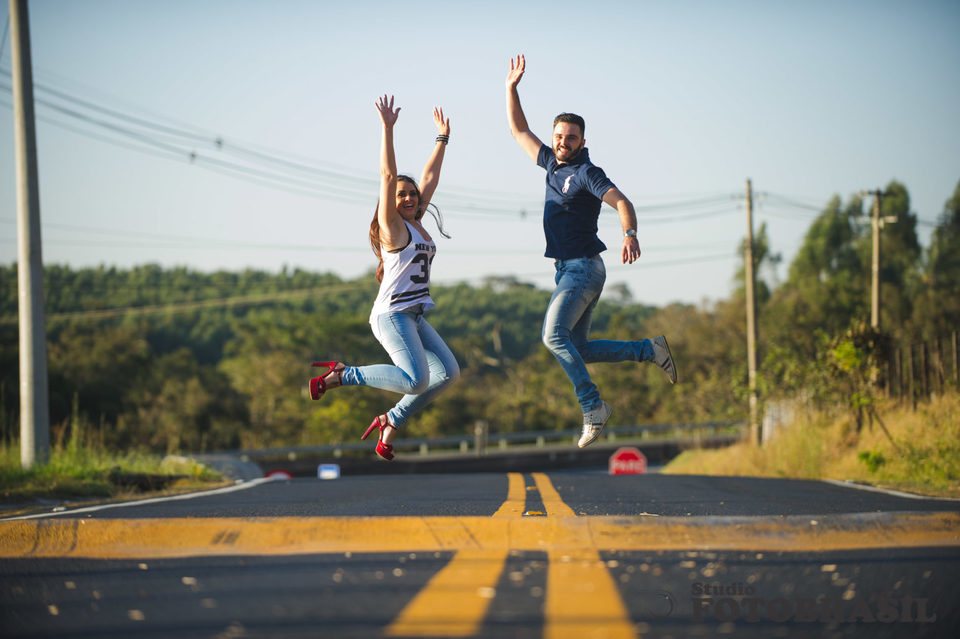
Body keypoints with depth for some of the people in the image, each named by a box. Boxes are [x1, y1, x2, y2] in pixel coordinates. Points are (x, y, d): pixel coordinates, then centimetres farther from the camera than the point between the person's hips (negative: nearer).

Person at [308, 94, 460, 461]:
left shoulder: (417, 223, 16)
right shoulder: (392, 225, -4)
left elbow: (430, 177, 23)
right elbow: (388, 175, -13)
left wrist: (442, 138, 27)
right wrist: (388, 128, -17)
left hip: (413, 317, 9)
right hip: (392, 314, -9)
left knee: (448, 373, 1)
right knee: (416, 380, -21)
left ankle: (392, 422, 7)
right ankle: (339, 376, -8)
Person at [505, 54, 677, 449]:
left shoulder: (587, 173, -9)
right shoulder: (553, 164, 14)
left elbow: (621, 202, -24)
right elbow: (519, 130, 24)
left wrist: (630, 234, -43)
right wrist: (512, 87, 15)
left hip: (583, 268, -9)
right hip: (567, 270, 9)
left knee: (555, 334, -24)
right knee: (577, 349, 5)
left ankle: (592, 405, -23)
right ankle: (650, 350, 12)